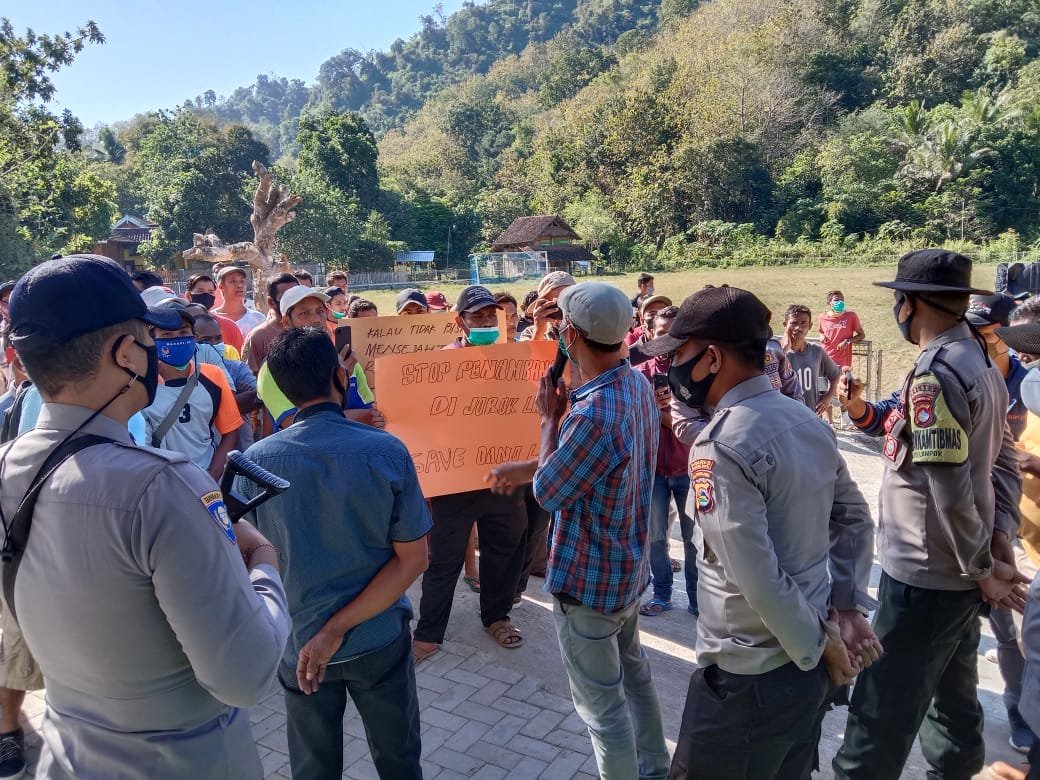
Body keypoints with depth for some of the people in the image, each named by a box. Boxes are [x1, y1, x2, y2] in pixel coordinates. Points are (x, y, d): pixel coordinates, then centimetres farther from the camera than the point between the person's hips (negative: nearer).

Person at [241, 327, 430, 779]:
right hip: (380, 639, 0)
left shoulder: (256, 461, -15)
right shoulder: (386, 451, -16)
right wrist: (338, 628, -15)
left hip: (299, 643, 1)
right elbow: (413, 559, -16)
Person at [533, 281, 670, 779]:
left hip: (587, 578, -9)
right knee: (633, 671, 27)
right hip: (629, 564, 10)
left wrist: (550, 416, -10)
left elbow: (547, 493, -18)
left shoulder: (591, 414, -33)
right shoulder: (638, 384, -4)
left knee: (601, 704, 8)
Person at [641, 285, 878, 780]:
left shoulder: (721, 447, -24)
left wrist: (819, 647, -12)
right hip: (807, 660, 8)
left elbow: (758, 579, -26)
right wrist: (849, 605, 6)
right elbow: (855, 520, 10)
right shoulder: (807, 419, 2)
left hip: (751, 673, -8)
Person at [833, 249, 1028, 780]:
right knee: (954, 694, 23)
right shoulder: (981, 365, 9)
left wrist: (982, 568, -13)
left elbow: (948, 491, -24)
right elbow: (1003, 463, 12)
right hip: (958, 571, 10)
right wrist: (999, 538, 5)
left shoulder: (935, 373, -22)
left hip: (924, 574, -10)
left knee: (881, 713, 1)